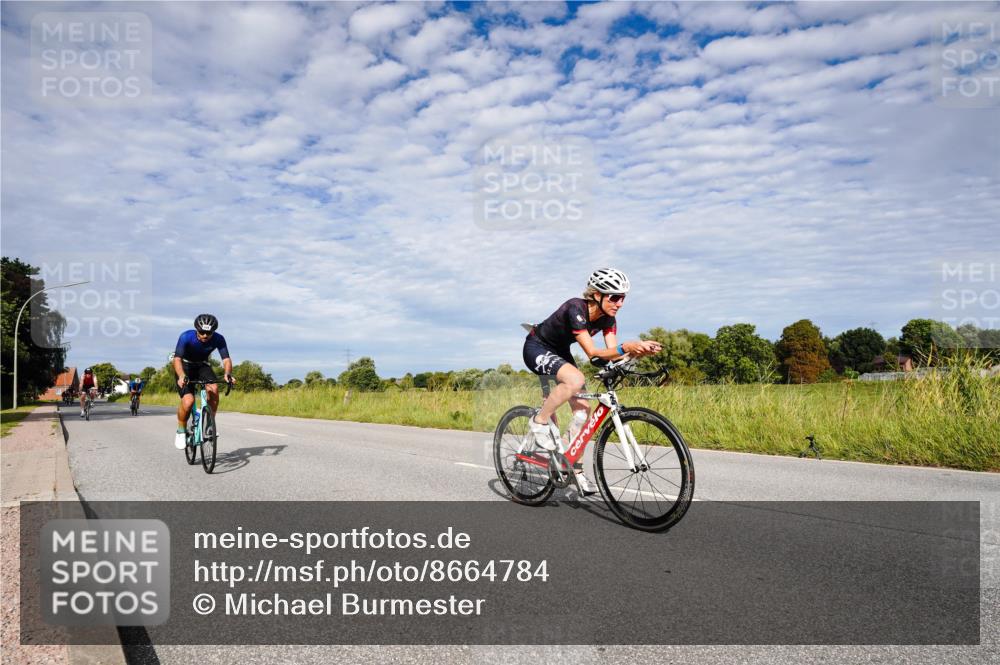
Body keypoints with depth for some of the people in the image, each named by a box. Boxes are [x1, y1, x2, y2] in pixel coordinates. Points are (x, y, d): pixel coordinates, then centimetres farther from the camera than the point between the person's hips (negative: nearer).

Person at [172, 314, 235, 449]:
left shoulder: (218, 339, -21)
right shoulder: (186, 337, -27)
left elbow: (226, 359, -26)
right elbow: (177, 359, -36)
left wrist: (228, 374, -47)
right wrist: (182, 376, -54)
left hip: (202, 366, 3)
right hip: (185, 366, -3)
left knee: (214, 389, -28)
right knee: (188, 400, -25)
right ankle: (181, 431, 0)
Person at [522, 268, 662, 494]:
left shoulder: (607, 318, -10)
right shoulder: (576, 308, -32)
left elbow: (613, 354, -17)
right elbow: (593, 353, -37)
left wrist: (639, 351, -35)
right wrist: (626, 347, -51)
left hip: (559, 352, 8)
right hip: (537, 348, -8)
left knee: (582, 409, -4)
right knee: (576, 379, -36)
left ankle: (574, 468, 8)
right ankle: (540, 421, -14)